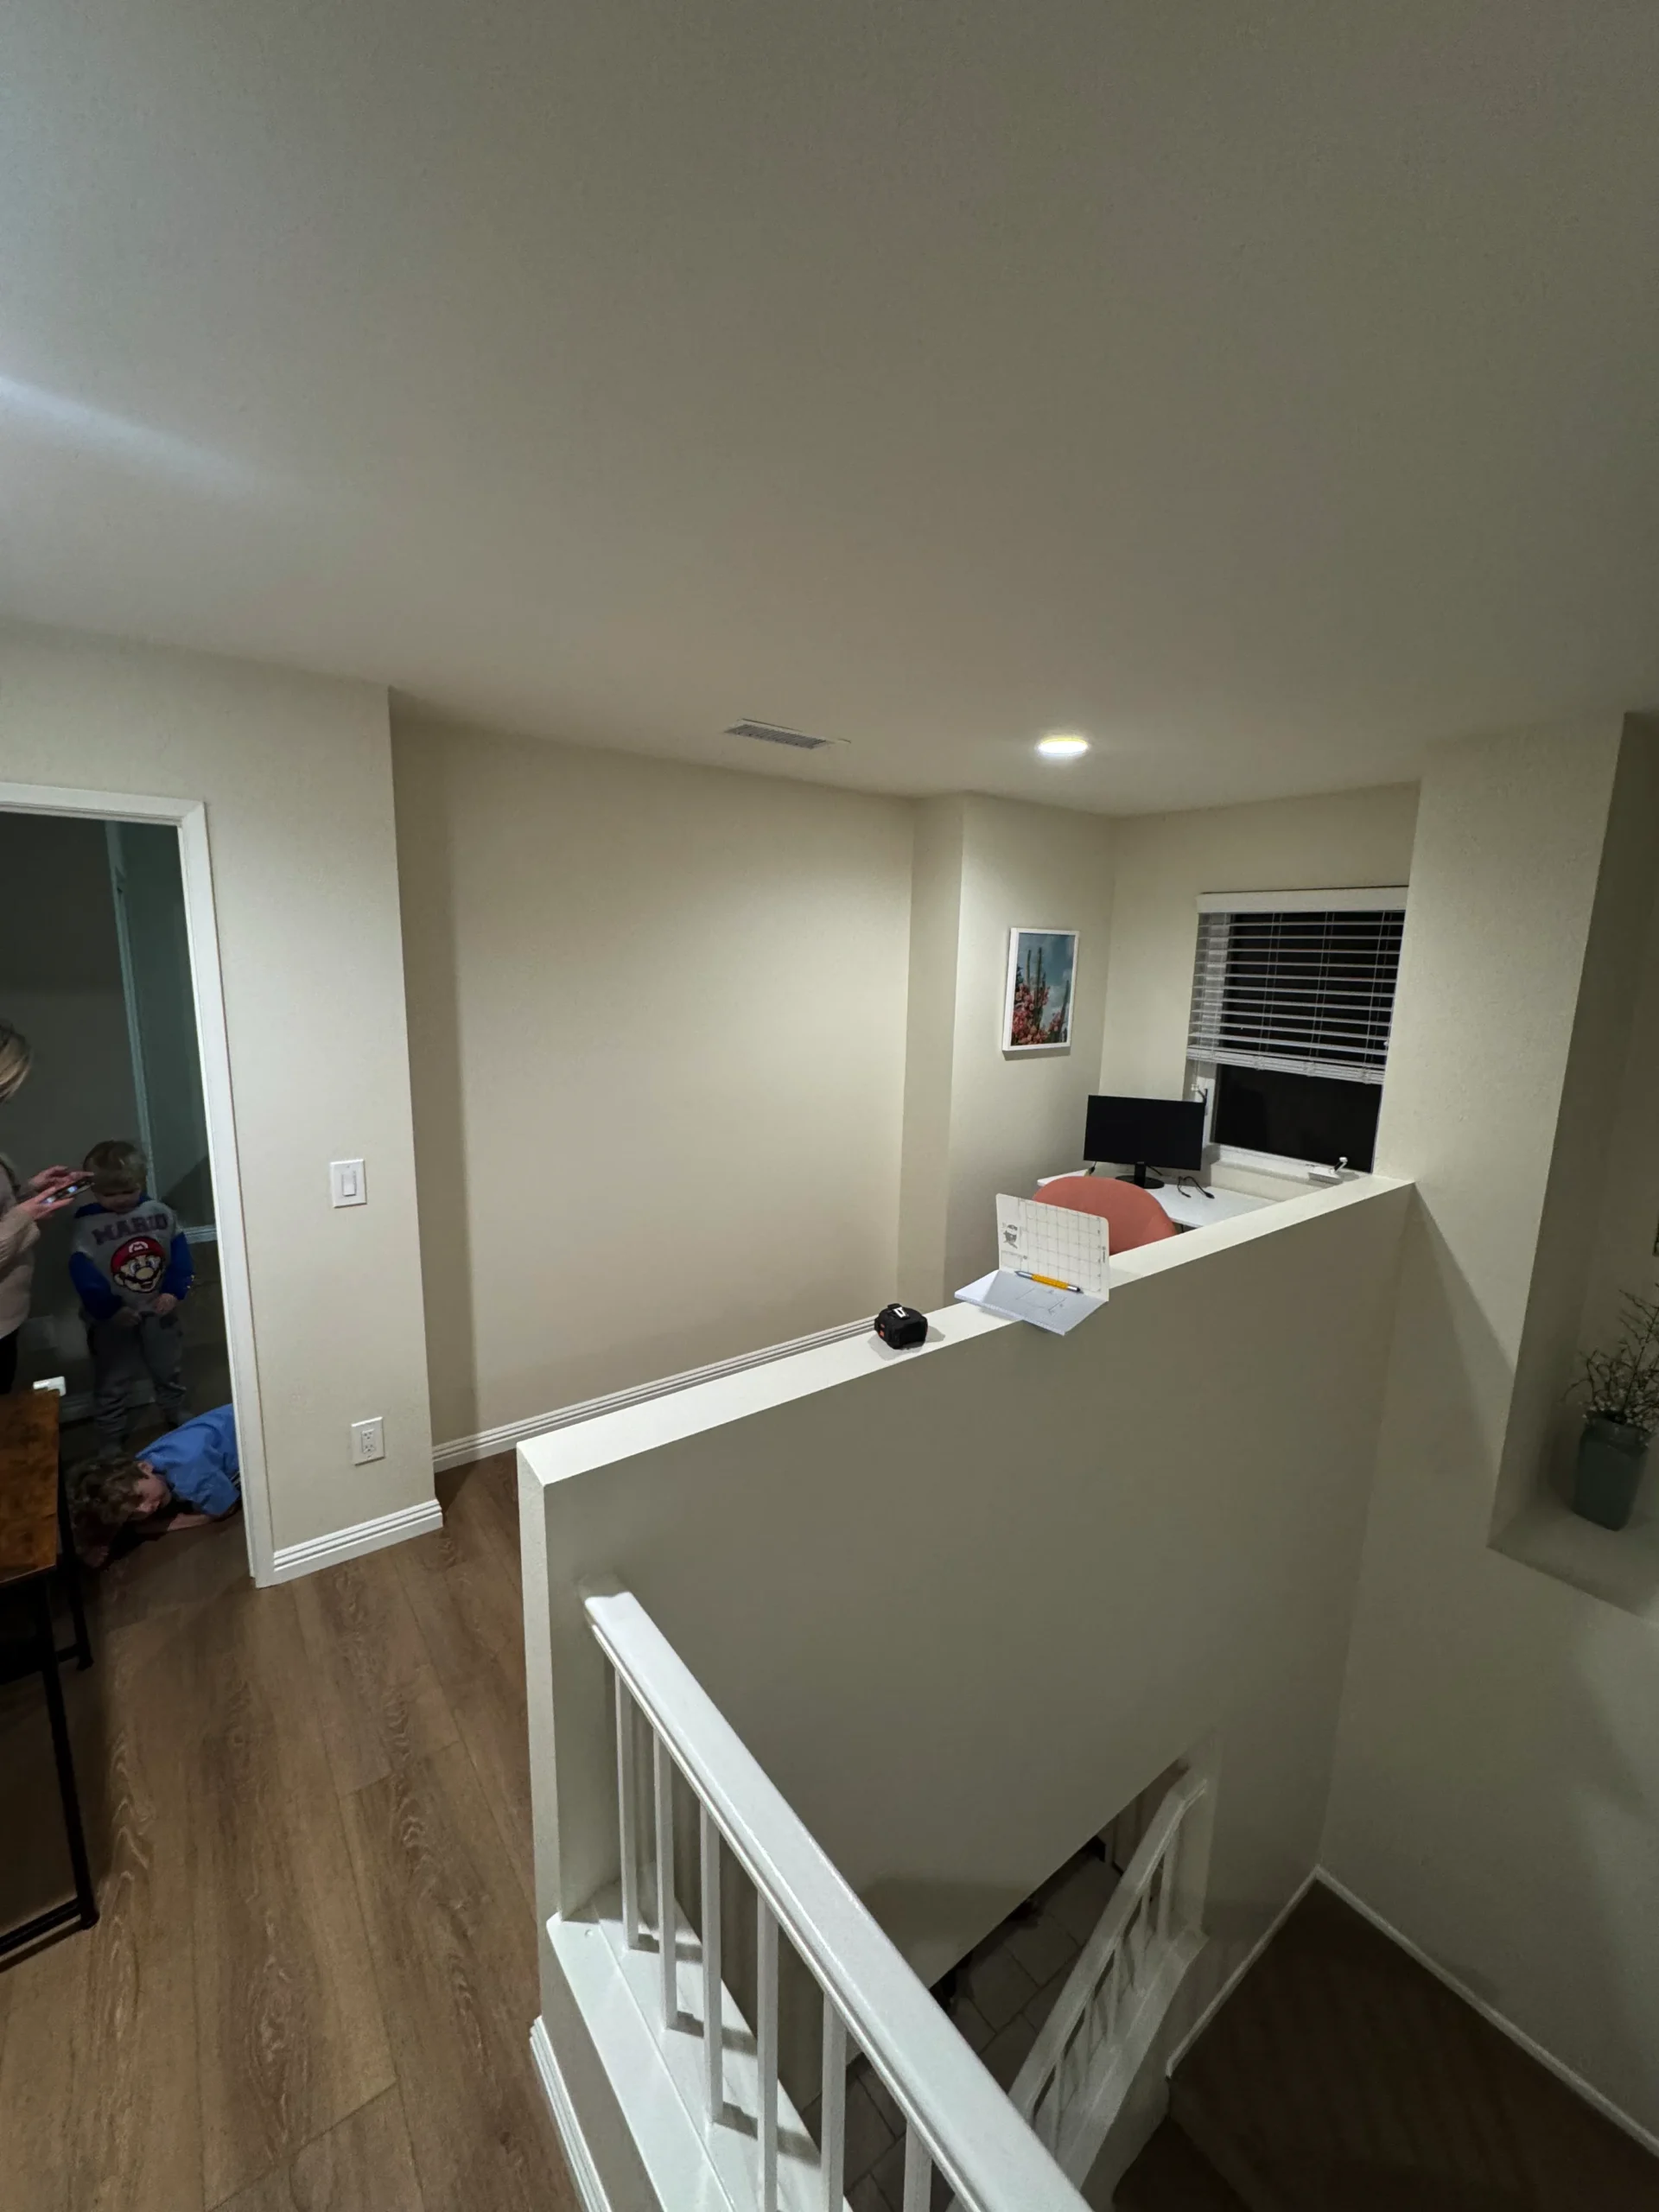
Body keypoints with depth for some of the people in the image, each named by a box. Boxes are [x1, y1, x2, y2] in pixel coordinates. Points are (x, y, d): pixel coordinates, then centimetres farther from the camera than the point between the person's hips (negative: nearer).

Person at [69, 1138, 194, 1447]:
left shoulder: (160, 1212, -7)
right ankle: (110, 1439, 27)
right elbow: (83, 1273, -17)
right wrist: (110, 1309, -21)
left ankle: (177, 1416, 42)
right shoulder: (87, 1225, -15)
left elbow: (179, 1251, -4)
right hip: (113, 1319, -3)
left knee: (170, 1370, 21)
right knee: (113, 1383, 11)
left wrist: (175, 1291, -14)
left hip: (159, 1311, 3)